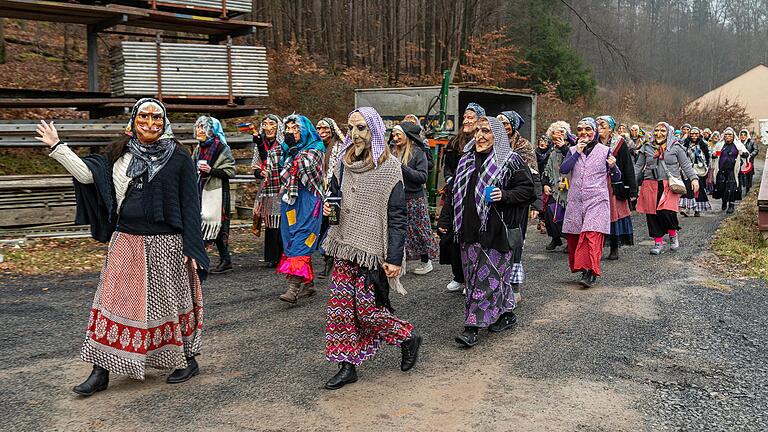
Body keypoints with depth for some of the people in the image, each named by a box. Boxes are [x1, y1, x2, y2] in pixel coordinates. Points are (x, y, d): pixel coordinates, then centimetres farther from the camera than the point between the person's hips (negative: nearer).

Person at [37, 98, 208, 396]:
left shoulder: (179, 157, -3)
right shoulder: (119, 154, 8)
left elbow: (190, 204, -4)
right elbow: (87, 173, 3)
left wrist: (192, 248, -7)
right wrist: (56, 147, 2)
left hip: (166, 244, -3)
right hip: (126, 242, 3)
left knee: (170, 301, 7)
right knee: (114, 301, 5)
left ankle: (188, 360, 25)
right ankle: (101, 371, 13)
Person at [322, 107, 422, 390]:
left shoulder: (389, 167, -10)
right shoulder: (344, 163, 9)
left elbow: (396, 216, -12)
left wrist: (395, 258, -16)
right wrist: (329, 208, 0)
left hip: (372, 249, -6)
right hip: (345, 246, 6)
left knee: (367, 308, -5)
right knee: (339, 305, 2)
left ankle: (408, 338, 20)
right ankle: (347, 365, 12)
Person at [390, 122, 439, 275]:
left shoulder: (418, 153, -8)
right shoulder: (392, 152, 8)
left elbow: (422, 177, -16)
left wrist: (402, 167, -22)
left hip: (414, 199, -5)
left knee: (418, 231, 5)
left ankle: (426, 262, 20)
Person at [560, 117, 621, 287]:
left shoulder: (605, 151, 5)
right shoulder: (573, 150, 12)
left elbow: (616, 179, 7)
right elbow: (563, 170, -6)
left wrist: (613, 167, -14)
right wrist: (577, 152, -8)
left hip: (597, 200, -3)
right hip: (575, 201, 4)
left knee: (592, 235, -16)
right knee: (574, 236, 4)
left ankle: (590, 273, -16)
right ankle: (581, 268, 19)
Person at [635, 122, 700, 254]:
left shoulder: (676, 147, 6)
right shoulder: (647, 148, 12)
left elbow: (686, 165, 7)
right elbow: (638, 166, 16)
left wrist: (694, 178, -5)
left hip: (670, 185, -3)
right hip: (650, 186, 3)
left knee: (667, 212, -17)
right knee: (652, 214, -1)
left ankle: (673, 235, 11)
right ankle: (658, 243, 12)